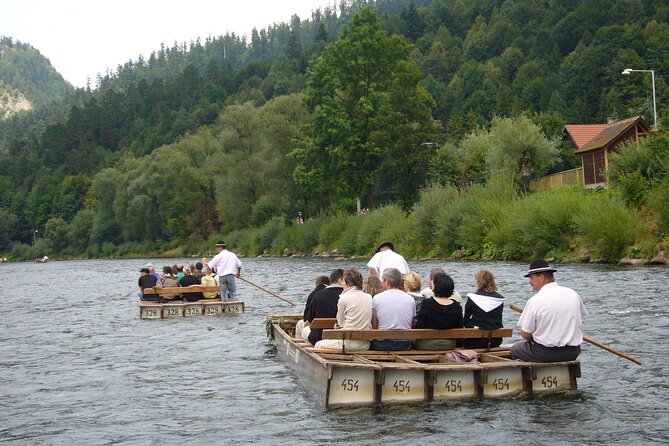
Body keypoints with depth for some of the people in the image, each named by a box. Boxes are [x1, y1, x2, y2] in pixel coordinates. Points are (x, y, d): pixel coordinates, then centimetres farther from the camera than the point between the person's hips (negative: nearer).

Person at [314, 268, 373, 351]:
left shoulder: (344, 298, -8)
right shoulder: (369, 297, 8)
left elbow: (340, 322, 2)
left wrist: (339, 326, 26)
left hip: (350, 343, -7)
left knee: (318, 345, 11)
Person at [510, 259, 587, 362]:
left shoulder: (534, 301, -15)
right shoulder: (573, 294, 0)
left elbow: (525, 335, -11)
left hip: (545, 354, -5)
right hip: (573, 353, 5)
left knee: (515, 349, 19)